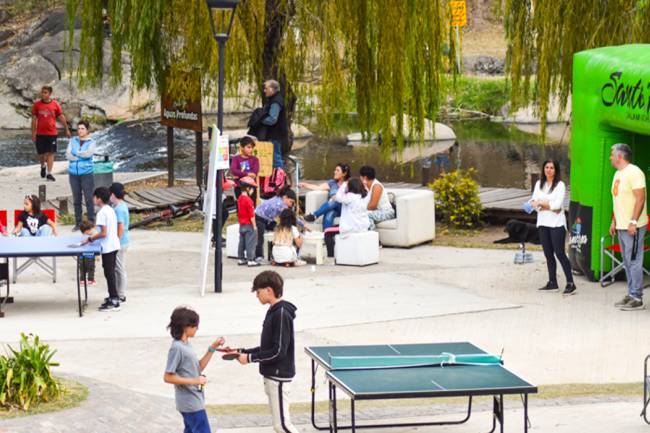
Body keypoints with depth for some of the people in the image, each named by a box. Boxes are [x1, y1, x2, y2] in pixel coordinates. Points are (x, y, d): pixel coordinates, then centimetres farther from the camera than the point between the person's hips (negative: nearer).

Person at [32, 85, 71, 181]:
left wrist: (67, 129, 9)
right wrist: (33, 133, -1)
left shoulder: (55, 104, -1)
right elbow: (34, 119, 2)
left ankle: (49, 173, -1)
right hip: (40, 133, 1)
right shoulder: (37, 105, 0)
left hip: (52, 133, -1)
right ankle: (43, 166, 38)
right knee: (41, 153, 8)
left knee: (50, 153, -3)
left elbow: (61, 117, 7)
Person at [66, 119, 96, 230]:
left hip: (86, 174, -3)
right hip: (74, 173, 3)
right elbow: (68, 155, -3)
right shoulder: (72, 141, 7)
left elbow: (88, 153, -17)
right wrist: (82, 156, -10)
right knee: (76, 199, 7)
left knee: (89, 199, -6)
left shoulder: (91, 143, 0)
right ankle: (78, 223, 13)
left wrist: (76, 153, -5)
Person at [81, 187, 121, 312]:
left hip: (108, 248, -9)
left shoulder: (101, 213, -18)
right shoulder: (111, 210, 11)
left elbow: (103, 233, -21)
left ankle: (114, 302, -3)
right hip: (114, 245, 9)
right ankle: (113, 297, 26)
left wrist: (90, 239, -13)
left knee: (109, 273, -4)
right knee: (110, 272, 18)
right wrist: (94, 236, 19)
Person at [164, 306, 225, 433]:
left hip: (192, 402, 9)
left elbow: (198, 368, 14)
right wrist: (194, 381, -21)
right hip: (191, 403, -9)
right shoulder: (177, 348, -20)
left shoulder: (186, 345, 8)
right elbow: (168, 377, -20)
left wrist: (212, 348, 7)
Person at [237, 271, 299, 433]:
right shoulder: (273, 311, 10)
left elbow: (278, 351, -21)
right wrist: (245, 352, 9)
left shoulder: (282, 314, -19)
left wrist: (250, 358, -16)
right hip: (272, 375, 10)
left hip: (279, 377, -10)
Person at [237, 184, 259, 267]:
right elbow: (251, 214, -19)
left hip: (241, 225, 9)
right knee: (250, 243, -5)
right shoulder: (248, 200, -19)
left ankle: (241, 259, 19)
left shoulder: (239, 199, 7)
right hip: (249, 225, -9)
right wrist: (254, 226, -13)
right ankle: (250, 260, -4)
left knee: (242, 242, 14)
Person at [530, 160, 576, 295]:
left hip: (557, 224, -6)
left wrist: (541, 203, -8)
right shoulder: (539, 184, 11)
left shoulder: (560, 185, -5)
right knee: (548, 254, 8)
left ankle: (570, 284, -9)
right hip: (543, 223, 6)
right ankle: (552, 282, 15)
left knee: (559, 253, -10)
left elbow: (557, 204, -14)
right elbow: (533, 202, 4)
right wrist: (549, 206, -10)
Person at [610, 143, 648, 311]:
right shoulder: (618, 174, 16)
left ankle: (637, 298, -7)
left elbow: (640, 198, -18)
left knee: (634, 262, -8)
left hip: (633, 227, -10)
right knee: (627, 263, 12)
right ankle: (631, 294, 17)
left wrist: (633, 222, -22)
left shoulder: (634, 172, -13)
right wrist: (614, 221, 19)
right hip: (621, 226, 10)